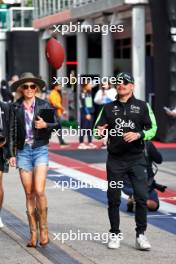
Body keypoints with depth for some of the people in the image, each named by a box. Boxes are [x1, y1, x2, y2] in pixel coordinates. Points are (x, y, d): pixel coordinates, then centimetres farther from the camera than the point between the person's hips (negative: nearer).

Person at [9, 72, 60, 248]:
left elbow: (57, 124, -2)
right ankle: (33, 233, 9)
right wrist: (12, 154, 4)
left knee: (39, 191, -14)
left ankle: (43, 228, 2)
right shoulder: (15, 107, 4)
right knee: (29, 194, 4)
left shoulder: (44, 105, 1)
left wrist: (45, 125, -22)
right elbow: (12, 132, 7)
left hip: (40, 150, -2)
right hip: (23, 151, 2)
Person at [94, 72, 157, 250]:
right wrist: (99, 132, -15)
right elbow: (97, 131, 8)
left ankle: (140, 236, 0)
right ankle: (114, 235, 16)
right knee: (113, 199, 5)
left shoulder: (142, 106, 6)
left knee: (141, 197, -8)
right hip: (115, 160, 2)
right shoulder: (108, 108, 12)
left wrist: (138, 135, -17)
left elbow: (152, 129, 2)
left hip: (136, 159, -2)